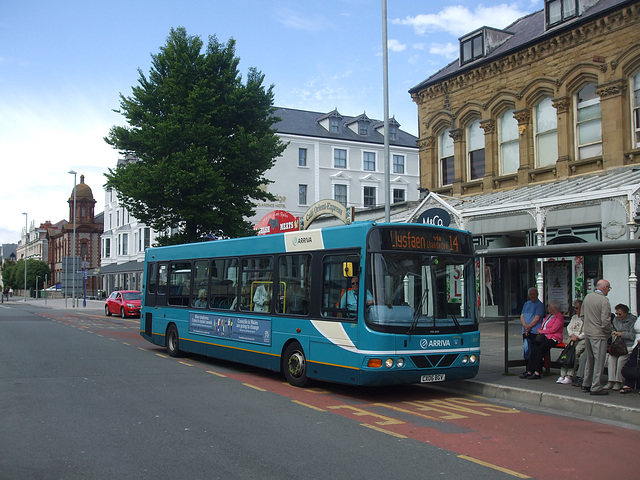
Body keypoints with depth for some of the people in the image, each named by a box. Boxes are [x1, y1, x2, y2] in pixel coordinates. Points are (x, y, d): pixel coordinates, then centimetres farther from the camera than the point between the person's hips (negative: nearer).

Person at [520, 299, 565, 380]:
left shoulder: (559, 317, -4)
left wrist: (541, 331, -3)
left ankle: (537, 373, -24)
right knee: (534, 350, -16)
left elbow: (553, 330, -13)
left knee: (539, 349, -26)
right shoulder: (548, 315, 22)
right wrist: (539, 333, 4)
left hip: (553, 338, -8)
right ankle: (529, 371, -21)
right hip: (544, 337, 8)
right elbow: (542, 326, 24)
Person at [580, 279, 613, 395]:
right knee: (599, 361, -1)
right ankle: (596, 388, 2)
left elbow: (582, 315, 15)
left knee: (589, 359, 18)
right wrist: (610, 330, -2)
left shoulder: (587, 297, 6)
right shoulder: (604, 301, -17)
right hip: (599, 335, -8)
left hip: (587, 333, 8)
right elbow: (605, 321, -20)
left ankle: (586, 384, 25)